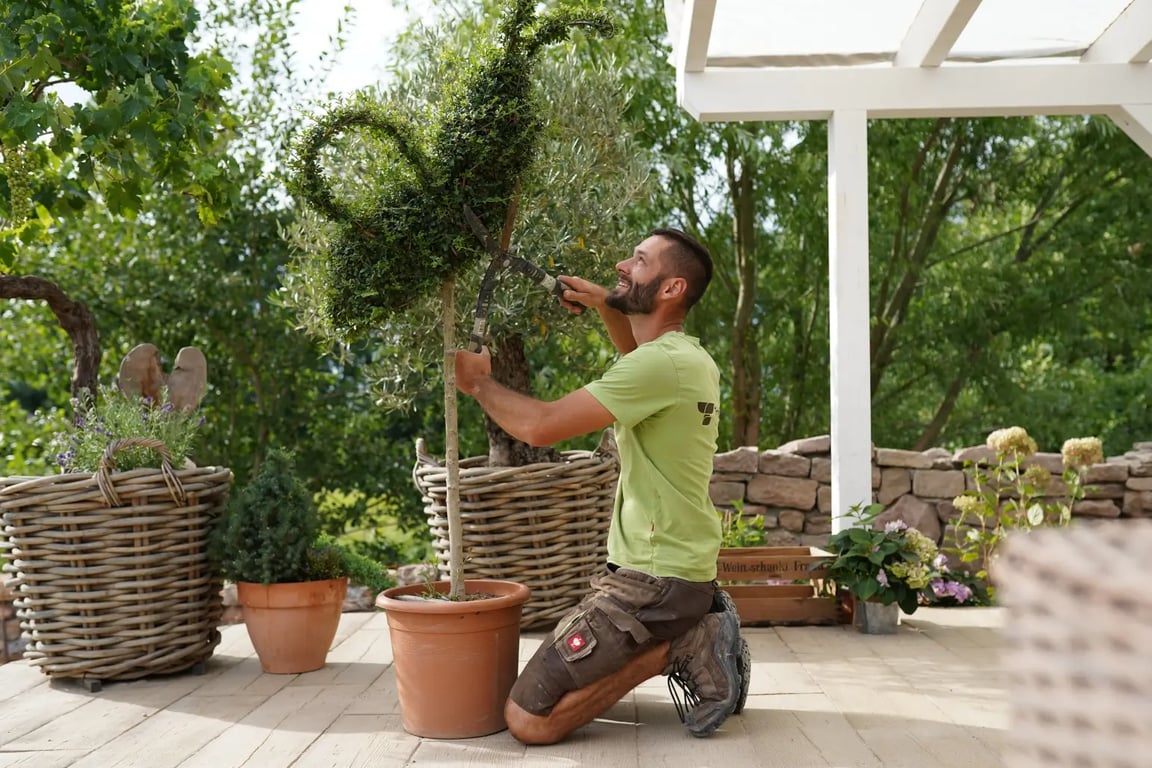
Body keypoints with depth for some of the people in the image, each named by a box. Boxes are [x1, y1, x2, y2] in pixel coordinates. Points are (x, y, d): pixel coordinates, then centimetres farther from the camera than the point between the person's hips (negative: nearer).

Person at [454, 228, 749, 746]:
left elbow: (540, 426, -26)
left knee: (528, 718, -11)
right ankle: (694, 636, 11)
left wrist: (479, 382, -6)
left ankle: (676, 647, -8)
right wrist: (604, 305, 16)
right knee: (573, 678, 27)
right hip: (684, 567, 10)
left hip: (653, 578, -10)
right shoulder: (687, 356, 8)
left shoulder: (664, 363, -22)